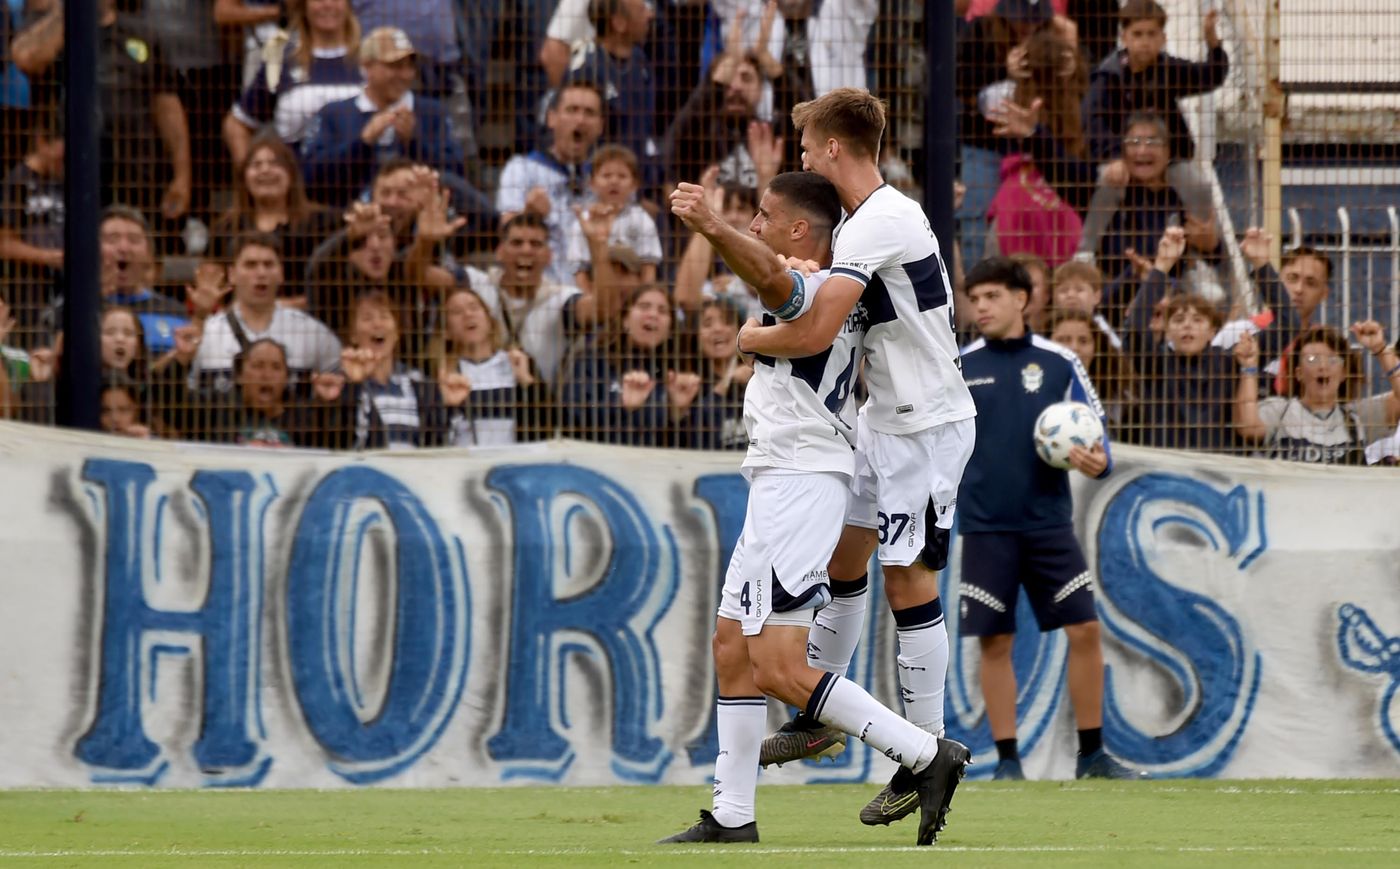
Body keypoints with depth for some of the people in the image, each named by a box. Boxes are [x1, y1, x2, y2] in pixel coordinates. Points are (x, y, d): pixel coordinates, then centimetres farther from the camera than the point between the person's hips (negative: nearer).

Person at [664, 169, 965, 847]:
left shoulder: (813, 288, -15)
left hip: (799, 483, -11)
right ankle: (731, 817, 15)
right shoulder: (838, 295, 16)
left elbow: (772, 279, -40)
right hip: (779, 483, 11)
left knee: (779, 669, -15)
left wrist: (712, 228, -56)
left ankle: (926, 755, -14)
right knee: (732, 646, 12)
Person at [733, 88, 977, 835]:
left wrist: (752, 337, -9)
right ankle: (818, 717, 26)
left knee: (908, 579, -5)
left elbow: (814, 333, -28)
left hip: (927, 425, -10)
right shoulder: (875, 217, 11)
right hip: (886, 418, 10)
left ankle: (928, 752, 1)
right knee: (842, 551, 15)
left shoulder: (879, 224, -22)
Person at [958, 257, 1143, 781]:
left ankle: (1092, 754, 7)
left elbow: (1094, 436, 7)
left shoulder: (1058, 363, 4)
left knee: (1085, 629, -3)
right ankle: (1007, 760, 6)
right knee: (994, 642, -2)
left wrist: (1097, 461, -14)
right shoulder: (956, 367, 3)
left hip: (1049, 523, 1)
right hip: (986, 527, -1)